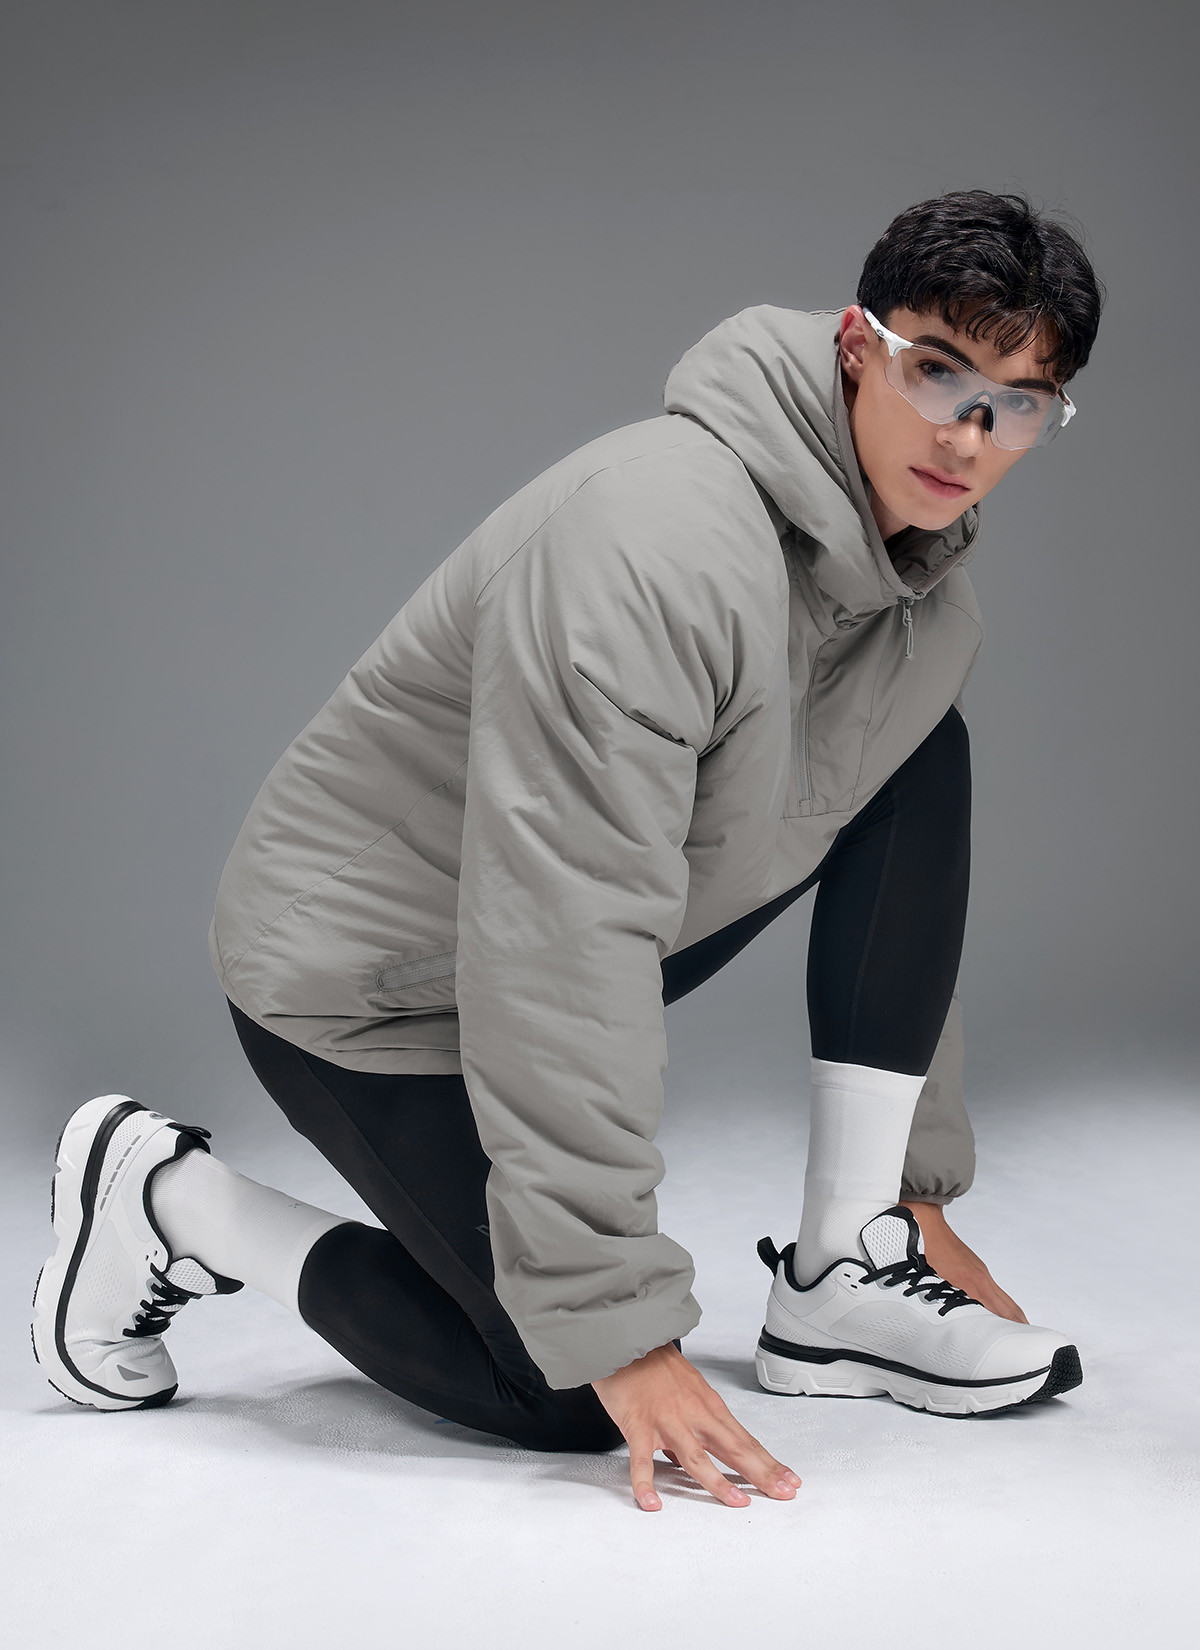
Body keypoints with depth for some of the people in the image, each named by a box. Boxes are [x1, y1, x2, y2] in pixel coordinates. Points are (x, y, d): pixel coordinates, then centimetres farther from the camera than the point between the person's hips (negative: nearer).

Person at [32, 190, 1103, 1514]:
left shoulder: (922, 575, -2)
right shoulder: (657, 546, -32)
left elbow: (911, 876, 11)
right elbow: (562, 952, -35)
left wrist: (914, 1181, 10)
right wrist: (622, 1330, -33)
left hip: (569, 933, 8)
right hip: (366, 978, -8)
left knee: (927, 757, -5)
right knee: (577, 1401, -10)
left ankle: (843, 1274, -2)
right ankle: (166, 1196, 8)